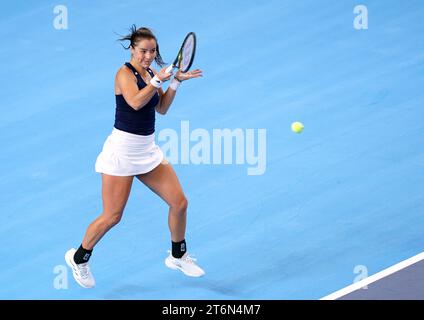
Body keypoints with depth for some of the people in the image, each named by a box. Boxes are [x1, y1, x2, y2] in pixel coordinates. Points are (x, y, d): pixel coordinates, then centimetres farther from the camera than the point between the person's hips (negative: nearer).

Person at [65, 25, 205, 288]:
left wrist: (176, 82, 7)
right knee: (112, 216, -5)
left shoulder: (150, 73, 10)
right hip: (122, 149, -7)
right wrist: (159, 80, -22)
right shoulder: (125, 73, -12)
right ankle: (79, 258, 17)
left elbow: (161, 108, 16)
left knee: (179, 202, 5)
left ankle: (178, 256, 25)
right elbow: (136, 101, -28)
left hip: (148, 150, 7)